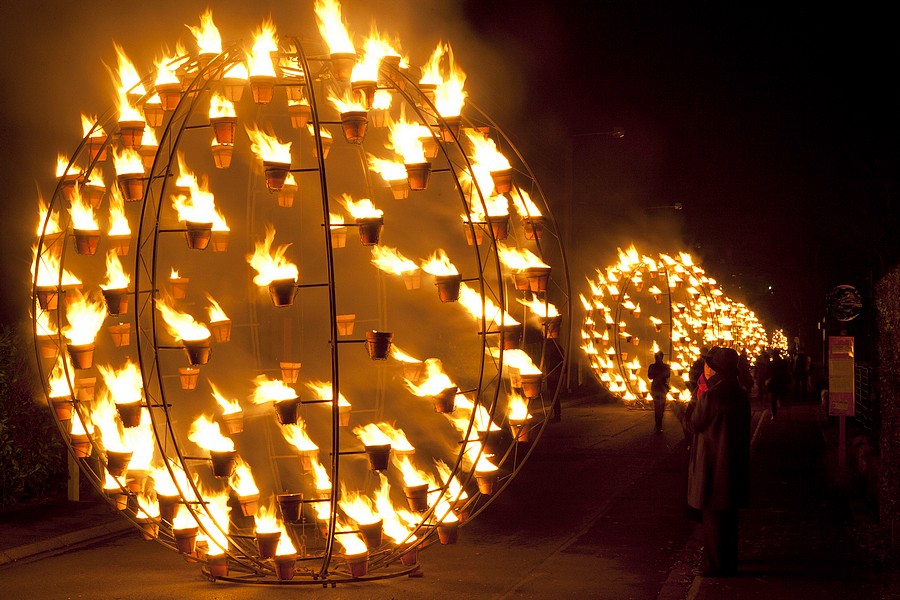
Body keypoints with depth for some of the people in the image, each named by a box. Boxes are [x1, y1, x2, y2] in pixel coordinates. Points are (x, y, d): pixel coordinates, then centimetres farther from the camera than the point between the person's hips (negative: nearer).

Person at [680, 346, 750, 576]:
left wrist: (697, 398, 0)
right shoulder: (740, 395, 4)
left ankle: (716, 564, 5)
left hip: (712, 464, -8)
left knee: (713, 515, 1)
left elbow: (693, 423, -10)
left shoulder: (710, 397, -21)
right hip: (735, 463, 8)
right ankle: (729, 561, 29)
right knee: (728, 514, 18)